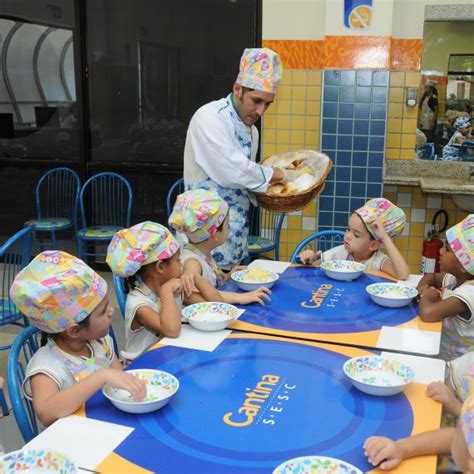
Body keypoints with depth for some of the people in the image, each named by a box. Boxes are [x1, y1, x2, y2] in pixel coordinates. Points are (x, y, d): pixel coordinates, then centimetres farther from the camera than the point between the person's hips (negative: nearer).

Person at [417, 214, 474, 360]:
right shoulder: (454, 279, -1)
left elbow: (427, 313, -39)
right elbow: (431, 276, 19)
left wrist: (426, 297, -17)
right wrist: (422, 288, -2)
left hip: (452, 363, -7)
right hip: (438, 351, 7)